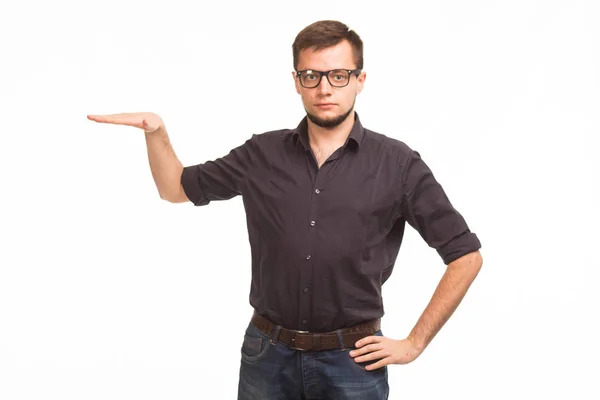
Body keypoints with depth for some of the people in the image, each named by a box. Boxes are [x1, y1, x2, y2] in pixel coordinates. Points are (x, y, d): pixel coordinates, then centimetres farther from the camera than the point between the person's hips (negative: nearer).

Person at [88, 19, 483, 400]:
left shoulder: (398, 164, -8)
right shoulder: (262, 155, 0)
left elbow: (467, 256, -4)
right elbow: (177, 188, 12)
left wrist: (414, 344, -6)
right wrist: (156, 131, -7)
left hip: (352, 360, -2)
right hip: (267, 353, 3)